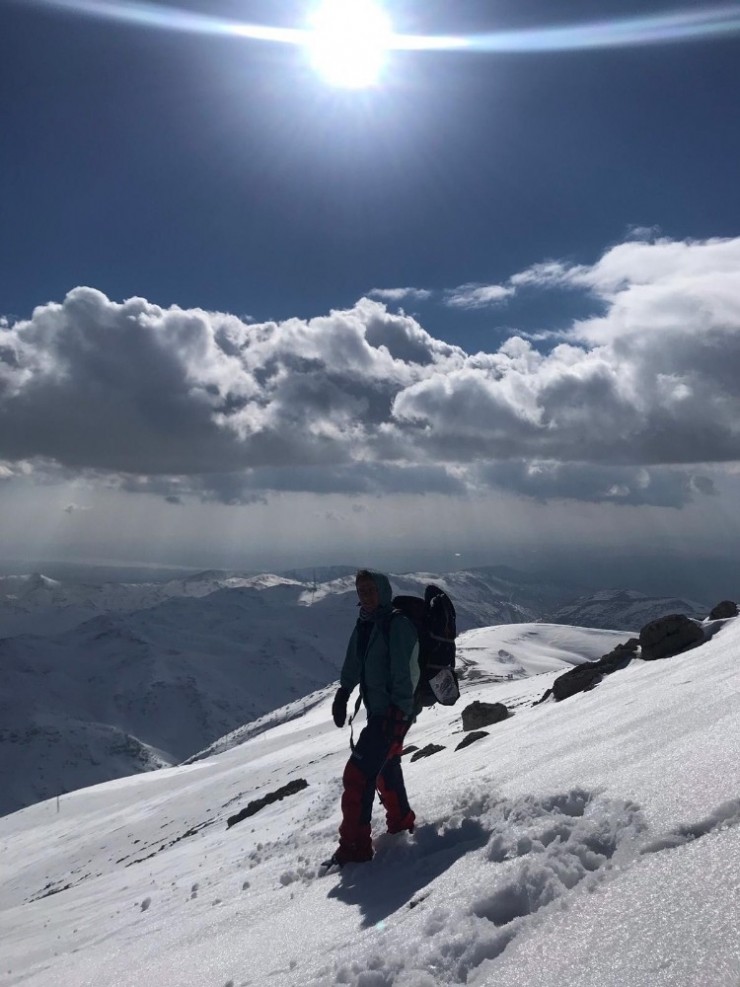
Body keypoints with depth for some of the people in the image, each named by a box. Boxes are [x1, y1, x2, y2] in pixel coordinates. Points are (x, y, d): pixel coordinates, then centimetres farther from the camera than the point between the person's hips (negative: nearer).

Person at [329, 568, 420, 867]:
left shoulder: (398, 626, -17)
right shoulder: (364, 625, 8)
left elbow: (403, 675, -22)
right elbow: (353, 665, 18)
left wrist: (398, 714, -25)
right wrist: (342, 694, 13)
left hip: (393, 714, -9)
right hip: (377, 711, 9)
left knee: (358, 774, -9)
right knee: (386, 769, 23)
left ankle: (355, 846, 0)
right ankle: (401, 823, 41)